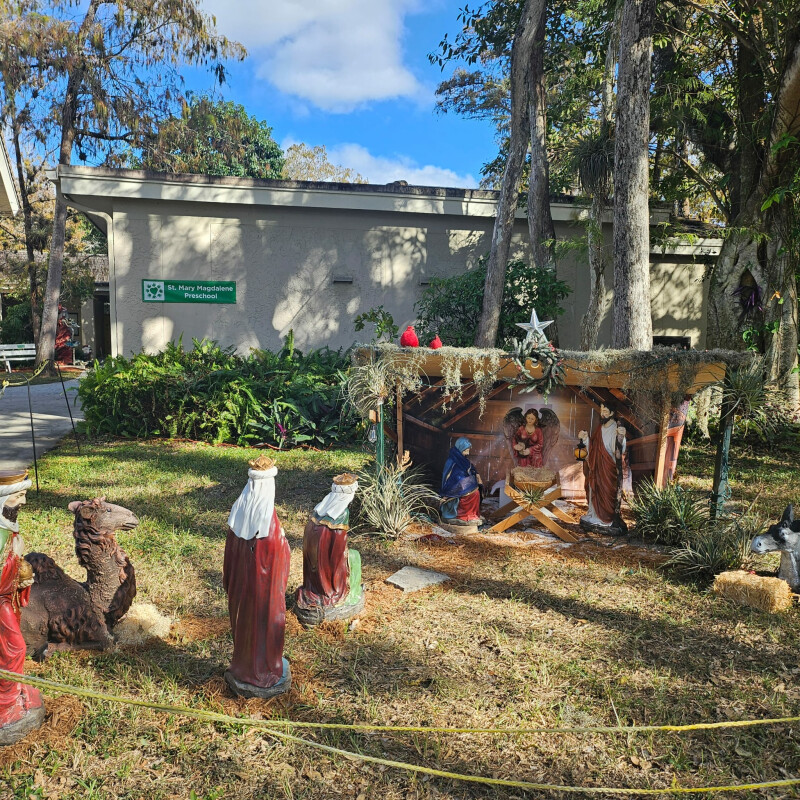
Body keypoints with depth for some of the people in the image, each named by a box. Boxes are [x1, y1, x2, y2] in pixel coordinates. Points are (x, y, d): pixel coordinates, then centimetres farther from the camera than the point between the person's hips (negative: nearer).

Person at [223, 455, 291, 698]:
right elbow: (281, 561, -17)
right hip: (265, 587, -5)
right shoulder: (270, 521, -25)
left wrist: (228, 581, 13)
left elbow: (229, 552, 0)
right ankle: (265, 675, 32)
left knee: (243, 623, 22)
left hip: (241, 586, 5)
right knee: (265, 626, 14)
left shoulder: (238, 513, -11)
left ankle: (242, 669, 42)